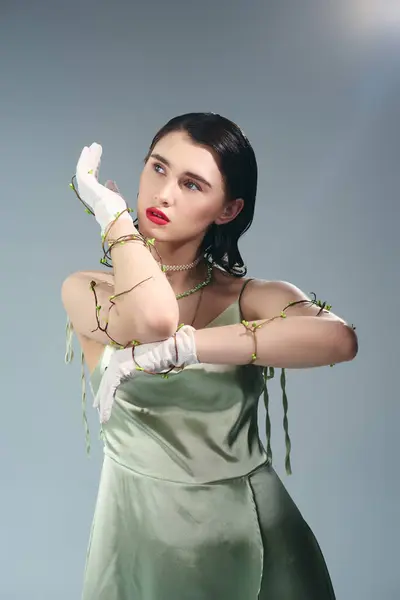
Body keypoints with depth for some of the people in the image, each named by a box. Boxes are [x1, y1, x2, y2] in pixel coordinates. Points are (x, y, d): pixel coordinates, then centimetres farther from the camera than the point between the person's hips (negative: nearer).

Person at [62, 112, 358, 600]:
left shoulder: (254, 299, -6)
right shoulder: (85, 291, -5)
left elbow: (339, 338, -27)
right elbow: (152, 318, -26)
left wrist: (167, 351, -31)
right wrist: (109, 208, -12)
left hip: (250, 531, 0)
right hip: (140, 530, 0)